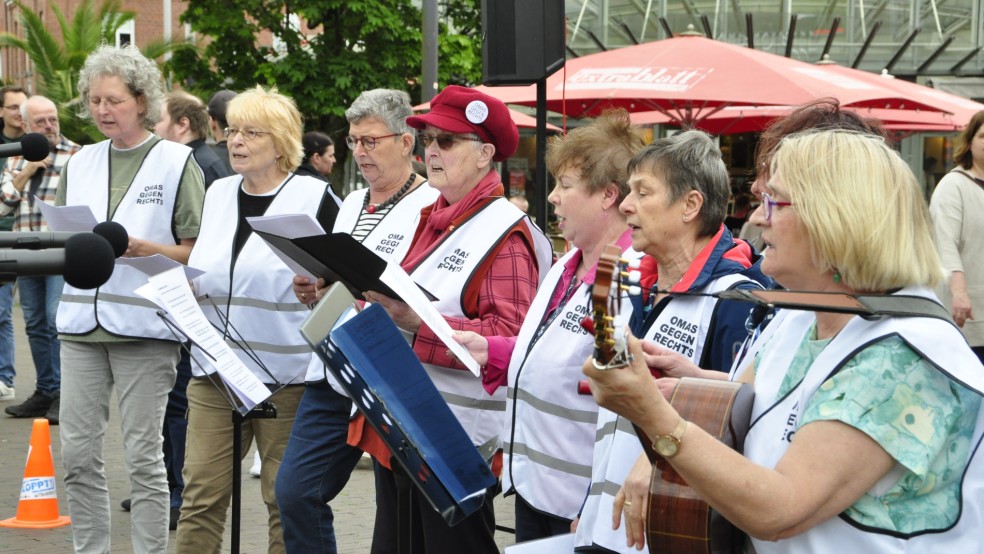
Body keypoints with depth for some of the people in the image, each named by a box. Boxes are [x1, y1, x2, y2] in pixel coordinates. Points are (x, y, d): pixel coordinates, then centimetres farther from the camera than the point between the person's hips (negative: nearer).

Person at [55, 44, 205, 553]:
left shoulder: (177, 162, 1)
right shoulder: (79, 164, 15)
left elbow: (197, 251, -2)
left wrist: (144, 248, -18)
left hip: (144, 325, -4)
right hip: (81, 320, 5)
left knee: (143, 455, -2)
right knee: (77, 453, 3)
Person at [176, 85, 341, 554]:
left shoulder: (314, 198, -4)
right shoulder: (218, 194, 12)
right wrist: (185, 285, 0)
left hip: (287, 376, -4)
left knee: (287, 499, 4)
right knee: (201, 495, 1)